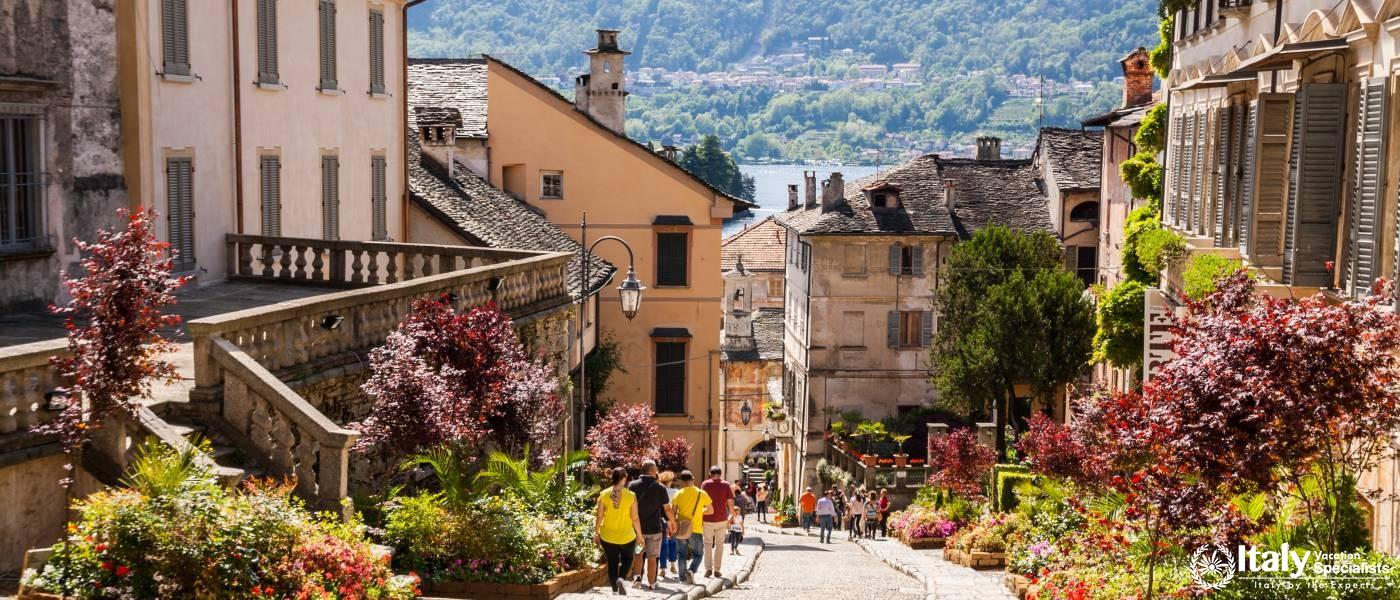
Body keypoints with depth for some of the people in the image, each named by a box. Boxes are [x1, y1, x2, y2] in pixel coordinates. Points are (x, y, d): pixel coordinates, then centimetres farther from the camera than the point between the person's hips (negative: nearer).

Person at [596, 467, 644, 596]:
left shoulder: (604, 494, -7)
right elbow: (635, 518, -10)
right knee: (627, 559, 21)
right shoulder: (631, 496, -12)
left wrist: (596, 532, 9)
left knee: (612, 563, 15)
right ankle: (621, 579, -4)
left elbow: (599, 516, -3)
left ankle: (615, 589, 18)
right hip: (626, 536, -1)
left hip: (607, 537, 1)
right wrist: (639, 535, 1)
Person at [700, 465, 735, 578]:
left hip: (708, 519, -1)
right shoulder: (725, 485, -2)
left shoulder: (705, 484, -3)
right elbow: (730, 503, -4)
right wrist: (733, 515, 10)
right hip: (722, 519, 1)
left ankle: (708, 568, -2)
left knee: (708, 544, 10)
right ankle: (717, 570, 12)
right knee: (719, 544, 13)